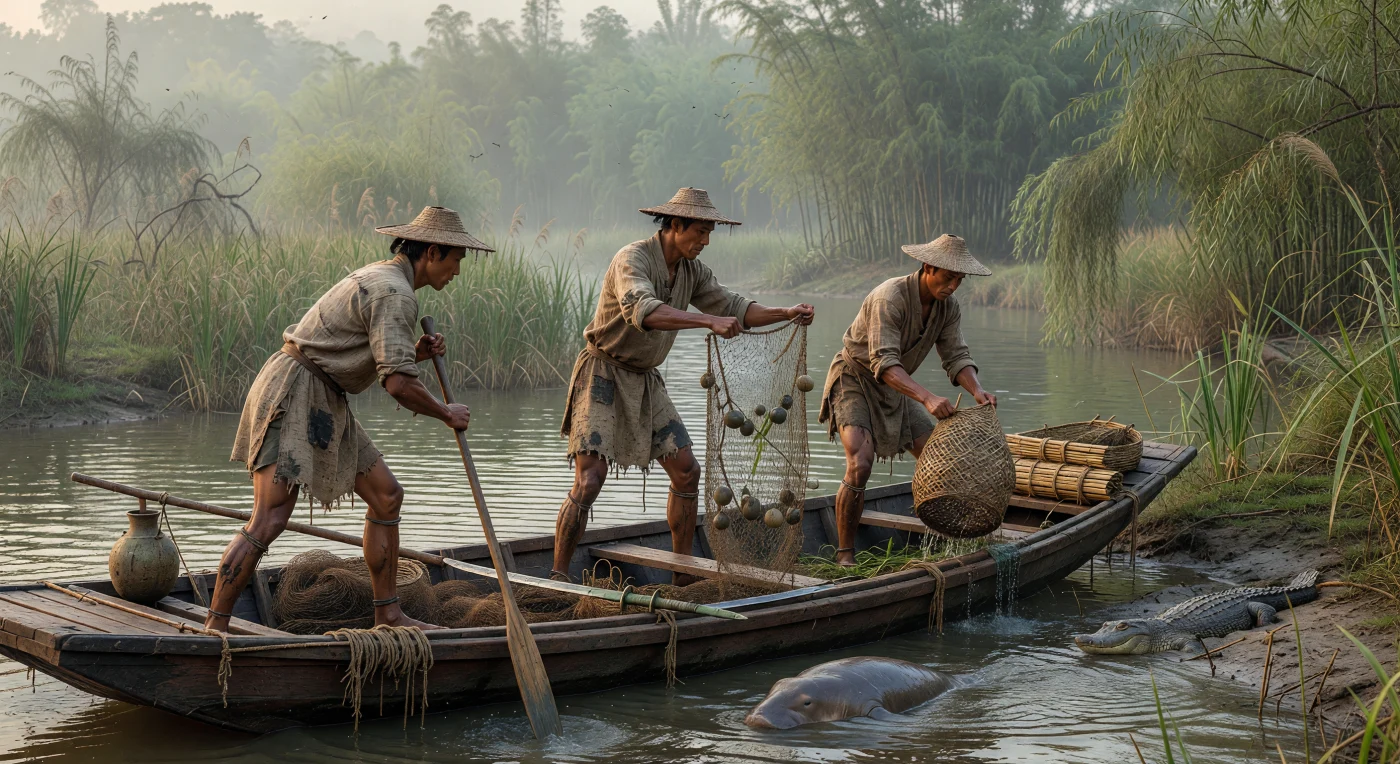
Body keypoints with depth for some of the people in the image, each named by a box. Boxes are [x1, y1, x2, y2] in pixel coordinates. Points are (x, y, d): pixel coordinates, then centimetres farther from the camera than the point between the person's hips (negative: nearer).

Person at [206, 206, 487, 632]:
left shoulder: (378, 279, 18)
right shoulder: (395, 293, -16)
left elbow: (377, 366, 25)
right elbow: (398, 385, -23)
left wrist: (415, 355, 7)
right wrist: (446, 414, -7)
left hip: (323, 405, 11)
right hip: (292, 394, -11)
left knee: (386, 496, 9)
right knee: (270, 520, -16)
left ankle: (388, 615, 15)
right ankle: (215, 626, -11)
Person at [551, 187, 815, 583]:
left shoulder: (691, 269, 4)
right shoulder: (632, 259, -22)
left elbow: (734, 307, 8)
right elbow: (643, 311, -41)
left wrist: (787, 313, -8)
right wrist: (710, 321, -50)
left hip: (645, 379, 8)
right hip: (603, 373, -8)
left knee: (686, 471, 4)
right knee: (590, 479, -16)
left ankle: (685, 571, 15)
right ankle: (558, 577, -8)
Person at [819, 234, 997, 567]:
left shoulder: (947, 306, -5)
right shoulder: (889, 297, -30)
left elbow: (956, 356, -7)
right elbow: (884, 363, -37)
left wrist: (976, 390, -28)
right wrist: (927, 398, -49)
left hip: (895, 390, 8)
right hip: (854, 380, -8)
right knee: (859, 465, -25)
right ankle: (845, 554, -14)